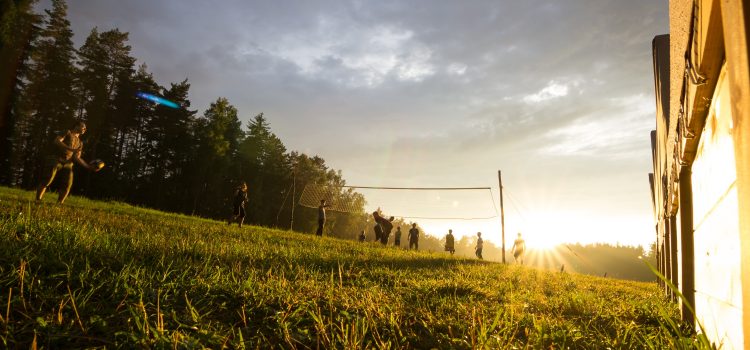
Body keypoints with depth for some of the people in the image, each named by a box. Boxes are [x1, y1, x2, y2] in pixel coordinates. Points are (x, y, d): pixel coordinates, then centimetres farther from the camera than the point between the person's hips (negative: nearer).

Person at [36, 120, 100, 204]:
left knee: (68, 183, -13)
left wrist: (89, 167, 1)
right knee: (47, 180, -13)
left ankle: (59, 204, -9)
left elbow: (76, 158, 13)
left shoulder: (80, 143, 23)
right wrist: (71, 149, -22)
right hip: (56, 159, -5)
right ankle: (38, 200, -6)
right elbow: (56, 141, -9)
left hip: (68, 163, 5)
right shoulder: (68, 133, 9)